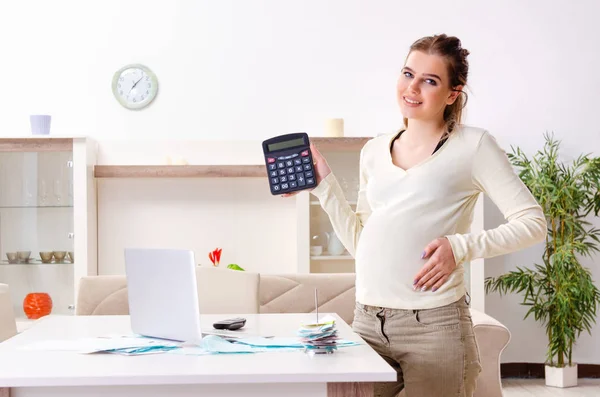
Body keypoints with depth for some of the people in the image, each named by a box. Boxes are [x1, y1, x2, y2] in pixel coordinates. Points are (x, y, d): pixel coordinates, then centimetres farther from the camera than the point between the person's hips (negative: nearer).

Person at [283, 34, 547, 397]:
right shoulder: (374, 151, 13)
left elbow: (532, 223, -5)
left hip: (433, 324, -4)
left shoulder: (472, 145, -2)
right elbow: (361, 243, 14)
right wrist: (324, 184, 8)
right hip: (368, 322, 5)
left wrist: (462, 247, -16)